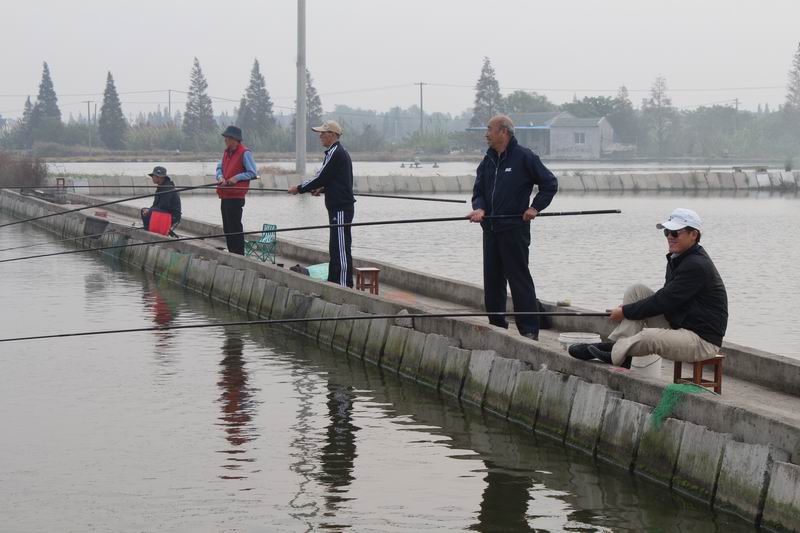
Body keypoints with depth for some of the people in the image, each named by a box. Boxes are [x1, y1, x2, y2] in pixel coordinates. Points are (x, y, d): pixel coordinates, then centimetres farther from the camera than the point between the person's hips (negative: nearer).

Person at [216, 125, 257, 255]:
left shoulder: (245, 153, -10)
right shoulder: (226, 152, 15)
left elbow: (253, 173, -11)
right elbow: (220, 167, 19)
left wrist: (236, 178, -17)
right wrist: (220, 177, -3)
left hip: (236, 197, -9)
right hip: (225, 196, 9)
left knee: (235, 227, -8)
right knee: (227, 227, 13)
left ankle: (239, 255, -4)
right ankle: (231, 253, 21)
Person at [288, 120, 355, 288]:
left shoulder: (335, 153, -14)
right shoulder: (340, 152, 18)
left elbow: (321, 177, -14)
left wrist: (299, 189, -4)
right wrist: (322, 188, 11)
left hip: (340, 208, -11)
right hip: (339, 206, 11)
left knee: (341, 247, -11)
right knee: (335, 247, 15)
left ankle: (345, 284, -12)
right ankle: (333, 280, 20)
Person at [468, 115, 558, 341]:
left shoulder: (524, 157, -6)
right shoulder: (487, 161, 14)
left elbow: (550, 183, -2)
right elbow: (478, 191, 14)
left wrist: (535, 207, -9)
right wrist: (479, 208, -7)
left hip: (514, 228, -7)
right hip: (490, 229, 7)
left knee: (519, 278, -7)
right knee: (492, 280, 10)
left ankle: (529, 329, -6)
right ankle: (497, 326, 19)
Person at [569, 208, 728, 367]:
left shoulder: (697, 266, -20)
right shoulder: (677, 259, 12)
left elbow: (664, 301, -21)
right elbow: (665, 297, 18)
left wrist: (625, 311, -13)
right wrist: (627, 310, 4)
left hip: (703, 341, -10)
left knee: (649, 337, -36)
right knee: (637, 291, 1)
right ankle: (615, 345, -7)